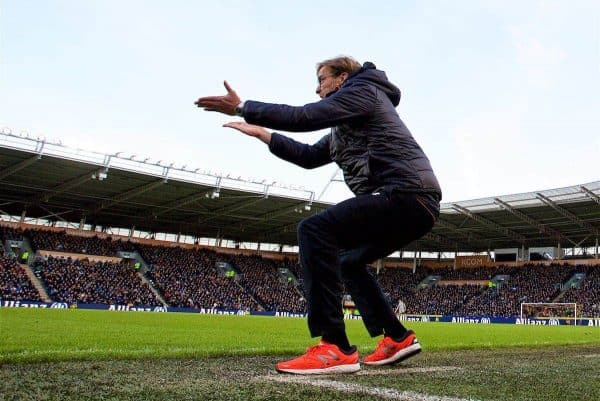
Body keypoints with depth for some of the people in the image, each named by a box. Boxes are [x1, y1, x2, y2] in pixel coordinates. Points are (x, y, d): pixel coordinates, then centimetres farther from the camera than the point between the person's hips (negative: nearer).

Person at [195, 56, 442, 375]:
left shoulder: (362, 91, 2)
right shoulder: (345, 128, 31)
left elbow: (304, 117, -10)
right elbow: (309, 156, 32)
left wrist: (241, 108, -4)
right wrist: (260, 133, 33)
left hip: (407, 194, -11)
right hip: (414, 202, 11)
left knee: (314, 230, -19)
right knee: (348, 261, 23)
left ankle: (336, 349, -23)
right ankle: (398, 339, 18)